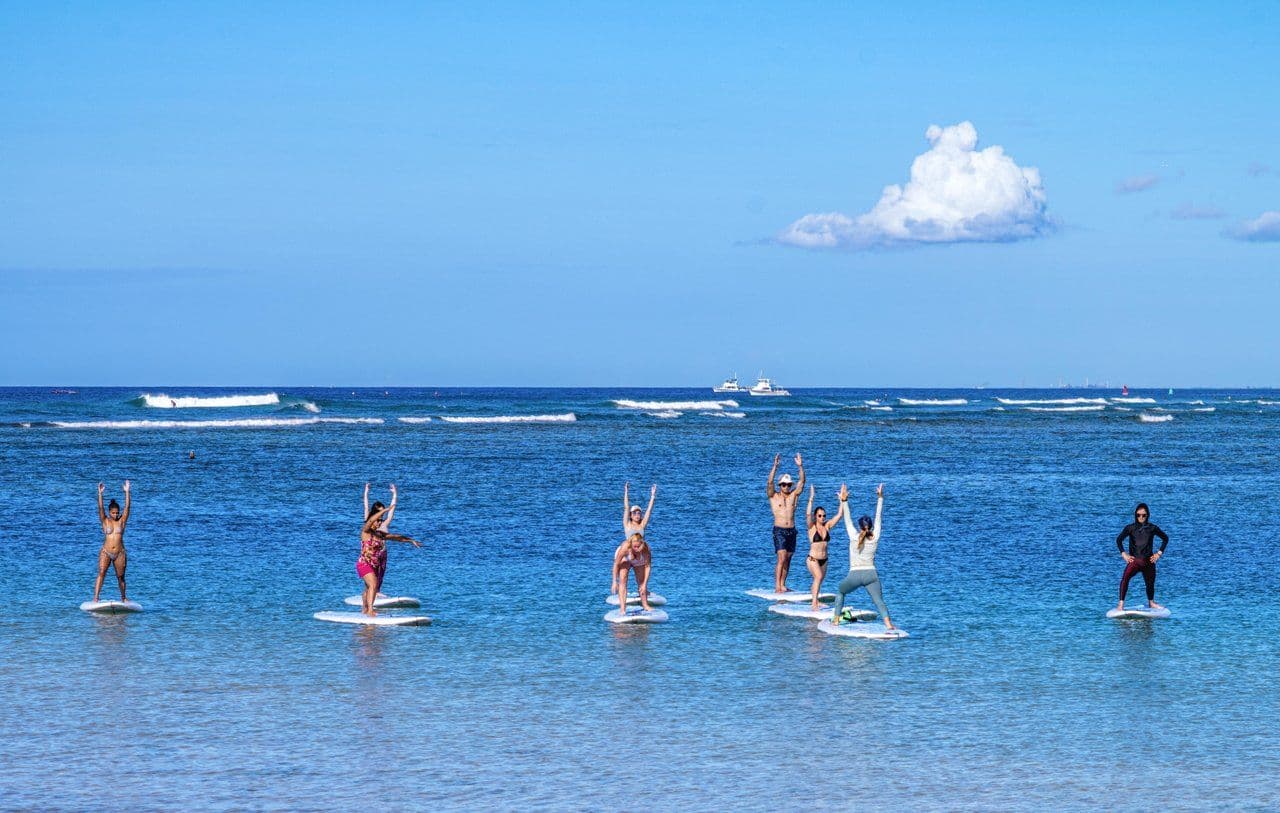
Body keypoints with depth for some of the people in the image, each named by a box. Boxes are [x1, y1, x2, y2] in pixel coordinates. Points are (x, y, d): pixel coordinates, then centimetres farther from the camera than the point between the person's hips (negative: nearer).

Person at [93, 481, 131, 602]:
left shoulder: (122, 521, 5)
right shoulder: (105, 521, 3)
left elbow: (127, 506, -3)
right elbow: (100, 507, -8)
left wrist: (127, 492, -11)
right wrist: (100, 493, -19)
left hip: (120, 553, 1)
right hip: (106, 553, -1)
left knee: (120, 577, 10)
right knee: (101, 574, -15)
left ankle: (123, 597, 27)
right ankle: (95, 598, -21)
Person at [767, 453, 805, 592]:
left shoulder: (794, 495, 10)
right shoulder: (773, 496, 1)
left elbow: (802, 482, 0)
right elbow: (770, 482, -13)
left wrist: (800, 466, -13)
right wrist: (775, 466, -24)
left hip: (791, 531, 4)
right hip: (779, 530, -4)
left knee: (788, 559, 7)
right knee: (781, 558, -15)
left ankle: (782, 585, 13)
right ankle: (777, 585, -17)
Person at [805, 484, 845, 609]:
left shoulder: (827, 526, 5)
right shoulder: (812, 527, -8)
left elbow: (839, 514, 4)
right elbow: (808, 514, -25)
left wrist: (842, 501, -4)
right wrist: (811, 500, -32)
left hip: (824, 559, 6)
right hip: (813, 559, -6)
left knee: (819, 580, 16)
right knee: (818, 577, -26)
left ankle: (815, 602, 32)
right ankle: (814, 603, -28)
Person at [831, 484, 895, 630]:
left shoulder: (854, 537, -2)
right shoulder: (875, 538, 2)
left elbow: (848, 520, -2)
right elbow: (878, 517, 8)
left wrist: (844, 501, -3)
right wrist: (880, 498, 12)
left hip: (854, 574, -1)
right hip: (871, 574, 1)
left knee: (840, 592, 25)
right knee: (879, 601, -8)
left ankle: (836, 619, 20)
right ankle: (887, 623, -31)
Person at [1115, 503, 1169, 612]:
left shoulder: (1152, 528, 3)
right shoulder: (1130, 528, 0)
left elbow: (1165, 538, 15)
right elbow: (1119, 540, 1)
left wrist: (1159, 553, 9)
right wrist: (1124, 554, -7)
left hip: (1148, 561, 2)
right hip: (1134, 560, -2)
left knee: (1150, 583, 15)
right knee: (1125, 578, -28)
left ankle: (1151, 603, 44)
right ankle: (1121, 603, -28)